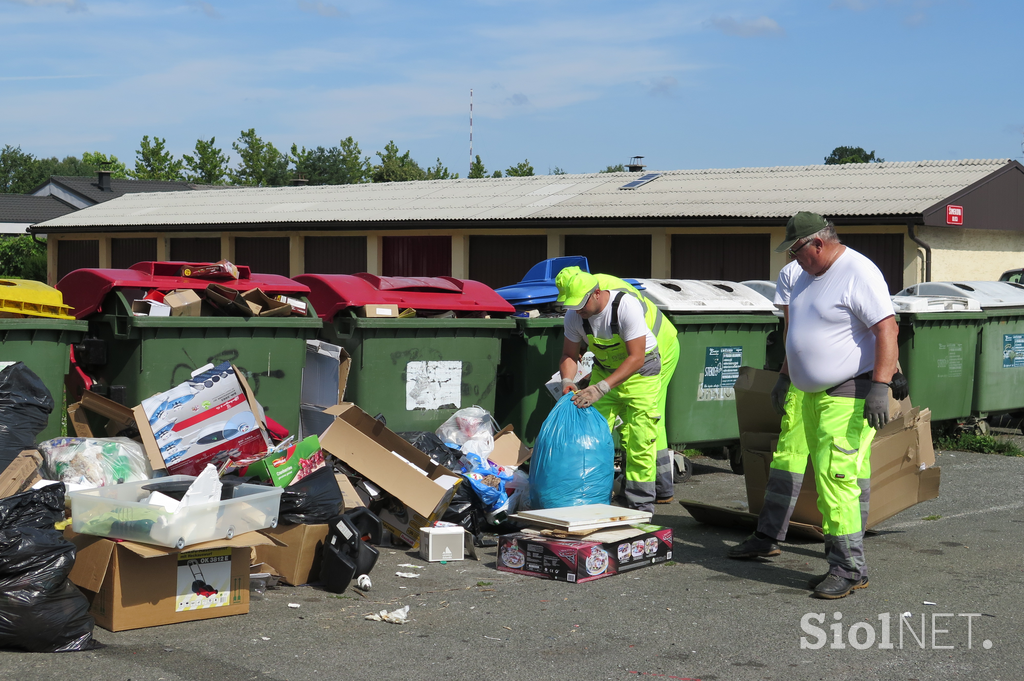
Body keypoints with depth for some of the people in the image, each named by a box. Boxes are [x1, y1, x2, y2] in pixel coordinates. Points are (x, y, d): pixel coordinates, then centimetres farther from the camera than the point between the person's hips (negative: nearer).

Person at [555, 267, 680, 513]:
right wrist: (567, 380, -27)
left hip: (648, 358, -6)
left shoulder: (627, 305, -34)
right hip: (608, 363, 6)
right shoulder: (574, 314, -16)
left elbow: (636, 358, -34)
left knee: (640, 428, -14)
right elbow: (569, 354, -5)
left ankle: (641, 499, -9)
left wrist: (602, 388, -41)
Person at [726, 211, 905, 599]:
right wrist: (785, 378, 25)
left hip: (847, 396, -9)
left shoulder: (859, 274, -17)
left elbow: (887, 330, -22)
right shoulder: (801, 275, 11)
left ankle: (850, 568, -8)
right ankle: (767, 538, 32)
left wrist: (880, 388, -27)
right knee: (786, 460, 16)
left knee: (836, 476, -14)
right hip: (804, 390, 9)